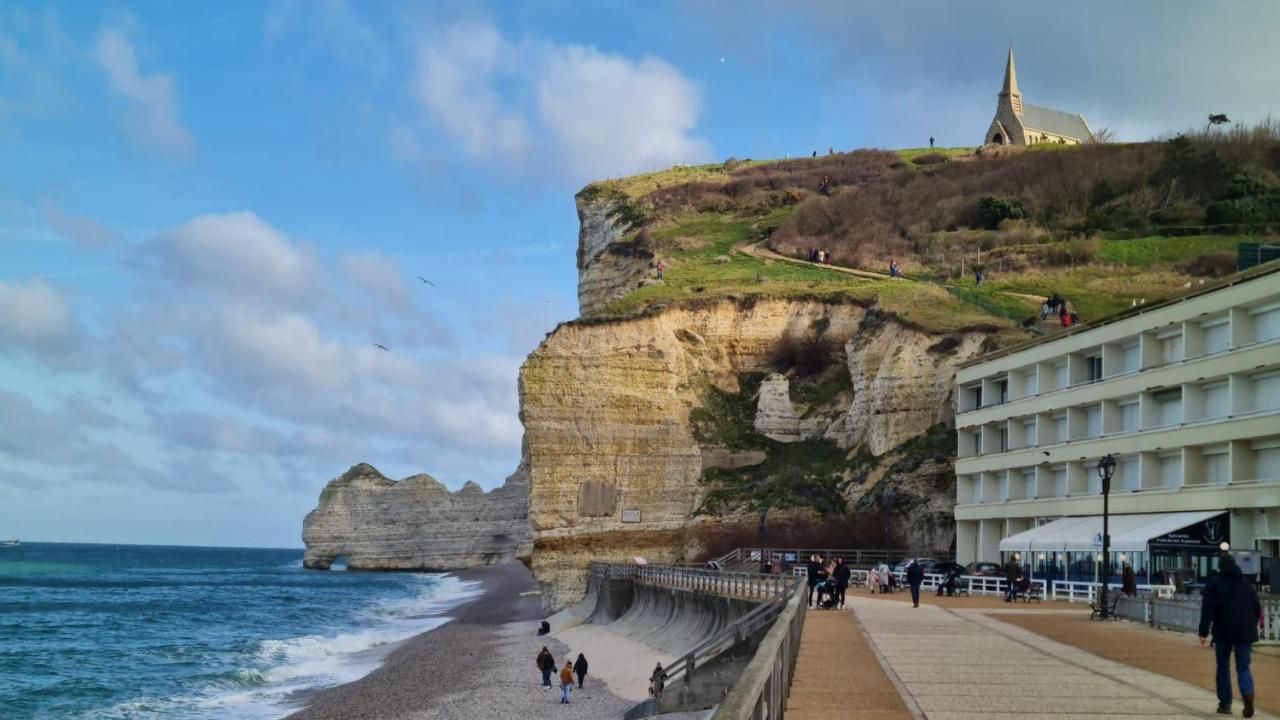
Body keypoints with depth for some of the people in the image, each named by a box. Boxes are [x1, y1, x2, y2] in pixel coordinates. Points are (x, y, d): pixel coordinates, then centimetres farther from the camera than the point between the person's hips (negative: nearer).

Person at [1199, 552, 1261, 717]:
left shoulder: (1214, 583, -2)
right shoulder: (1247, 583, 11)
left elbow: (1208, 609, -11)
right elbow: (1257, 609, 13)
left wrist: (1204, 631, -10)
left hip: (1223, 632, -2)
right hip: (1245, 633, 2)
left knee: (1223, 667, 11)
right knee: (1243, 667, 4)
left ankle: (1225, 703, 11)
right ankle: (1248, 693, -24)